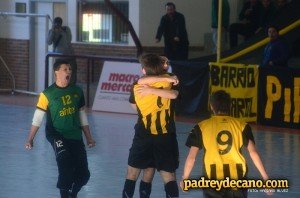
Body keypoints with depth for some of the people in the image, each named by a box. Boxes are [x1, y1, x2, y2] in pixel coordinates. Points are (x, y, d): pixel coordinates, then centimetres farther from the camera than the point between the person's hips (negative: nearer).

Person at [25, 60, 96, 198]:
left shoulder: (77, 91, 5)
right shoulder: (47, 94, -8)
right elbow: (38, 117, -6)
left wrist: (89, 137, 17)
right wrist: (30, 139, -11)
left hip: (75, 135, 4)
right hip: (56, 134, -4)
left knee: (83, 174, 0)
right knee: (64, 160, -32)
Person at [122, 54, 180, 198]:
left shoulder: (137, 87, 0)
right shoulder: (168, 81, -3)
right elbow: (174, 94, -22)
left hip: (143, 136, 0)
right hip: (166, 137, 0)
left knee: (132, 174, 11)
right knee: (168, 175, 3)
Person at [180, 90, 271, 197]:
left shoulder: (202, 127, 1)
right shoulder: (242, 126, 3)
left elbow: (192, 157, 1)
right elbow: (253, 152, -4)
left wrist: (185, 178, 15)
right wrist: (265, 177, 0)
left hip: (213, 181, -1)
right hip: (237, 179, 1)